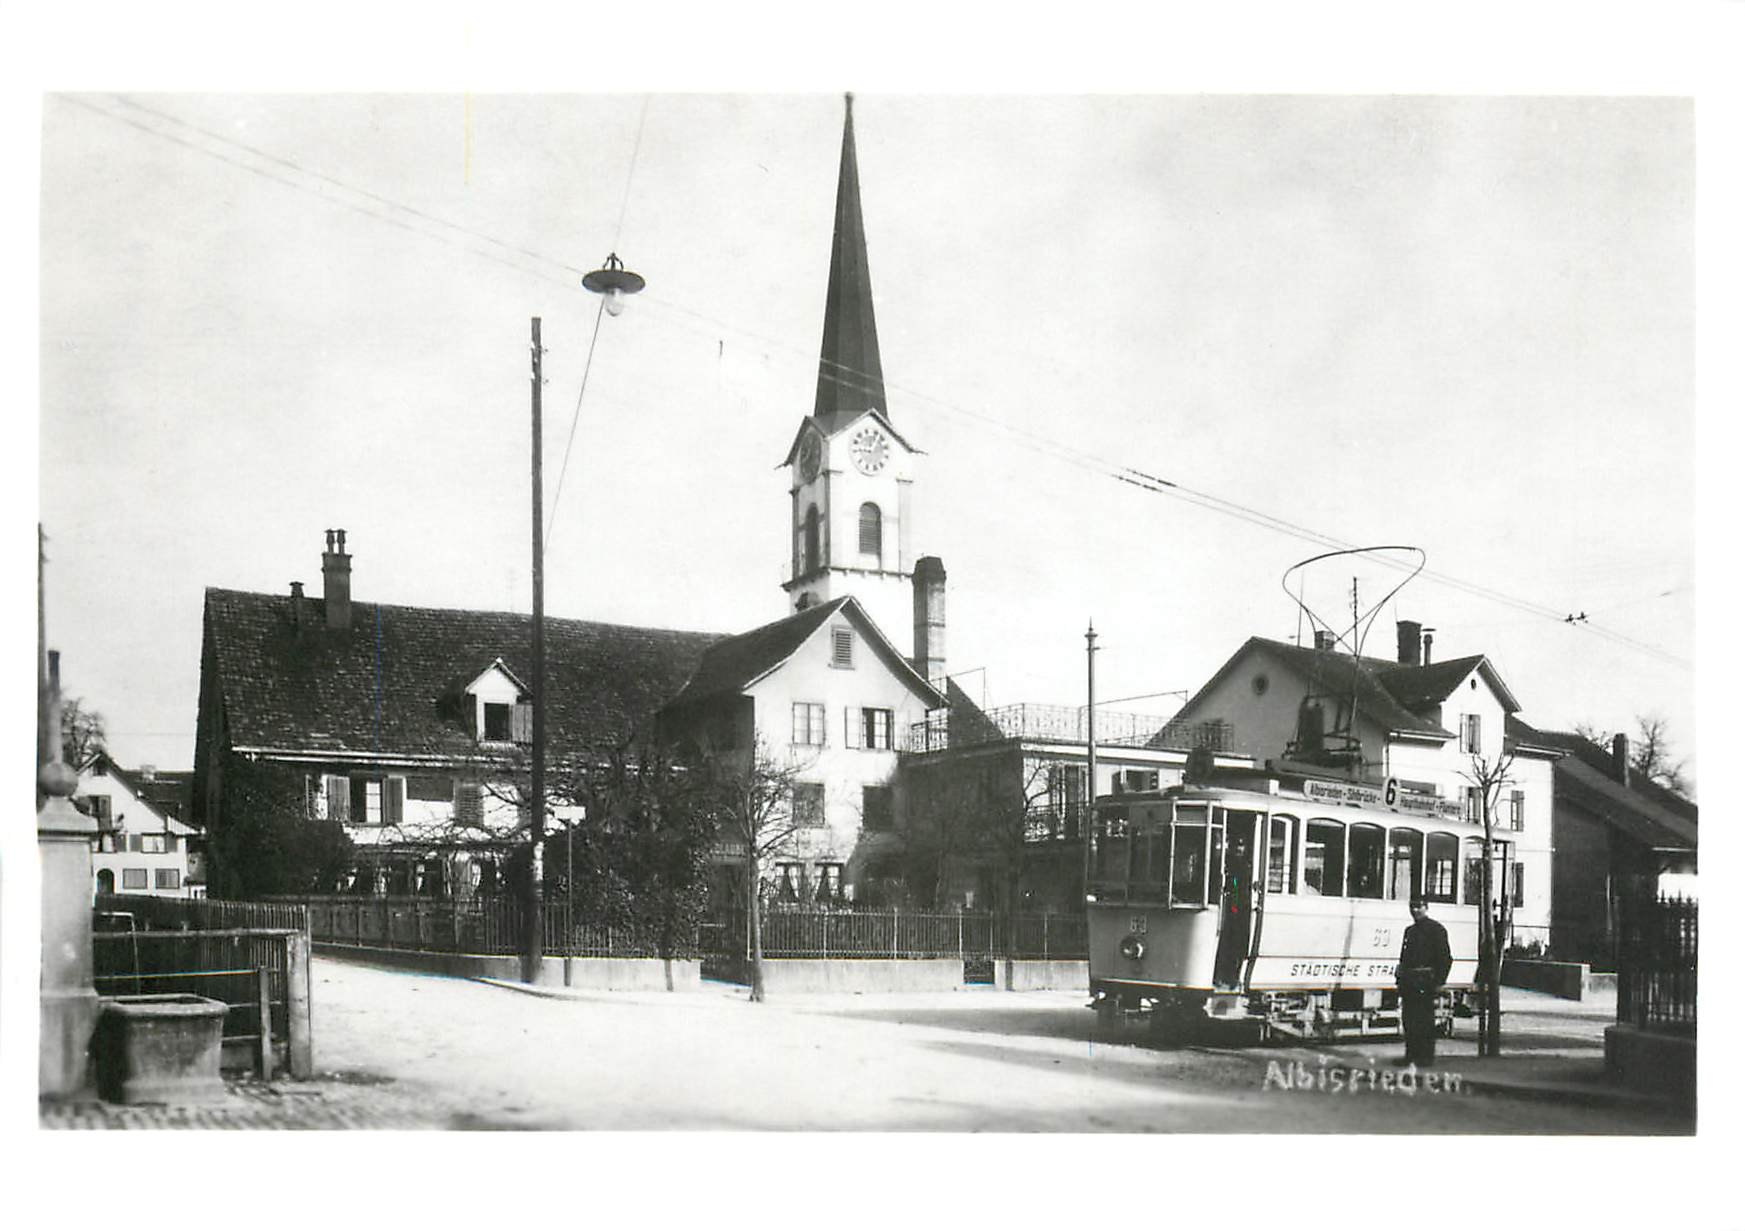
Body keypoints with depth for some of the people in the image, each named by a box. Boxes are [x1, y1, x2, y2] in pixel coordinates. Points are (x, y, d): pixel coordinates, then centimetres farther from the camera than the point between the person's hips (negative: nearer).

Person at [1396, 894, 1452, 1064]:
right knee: (1408, 1020, 8)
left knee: (1425, 1019, -5)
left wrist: (1439, 982, -13)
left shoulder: (1436, 929, -3)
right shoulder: (1410, 931, 21)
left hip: (1425, 980, -8)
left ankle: (1425, 1056, -1)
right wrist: (1400, 976, 14)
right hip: (1409, 980, 8)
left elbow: (1445, 958, -8)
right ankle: (1411, 1055, 14)